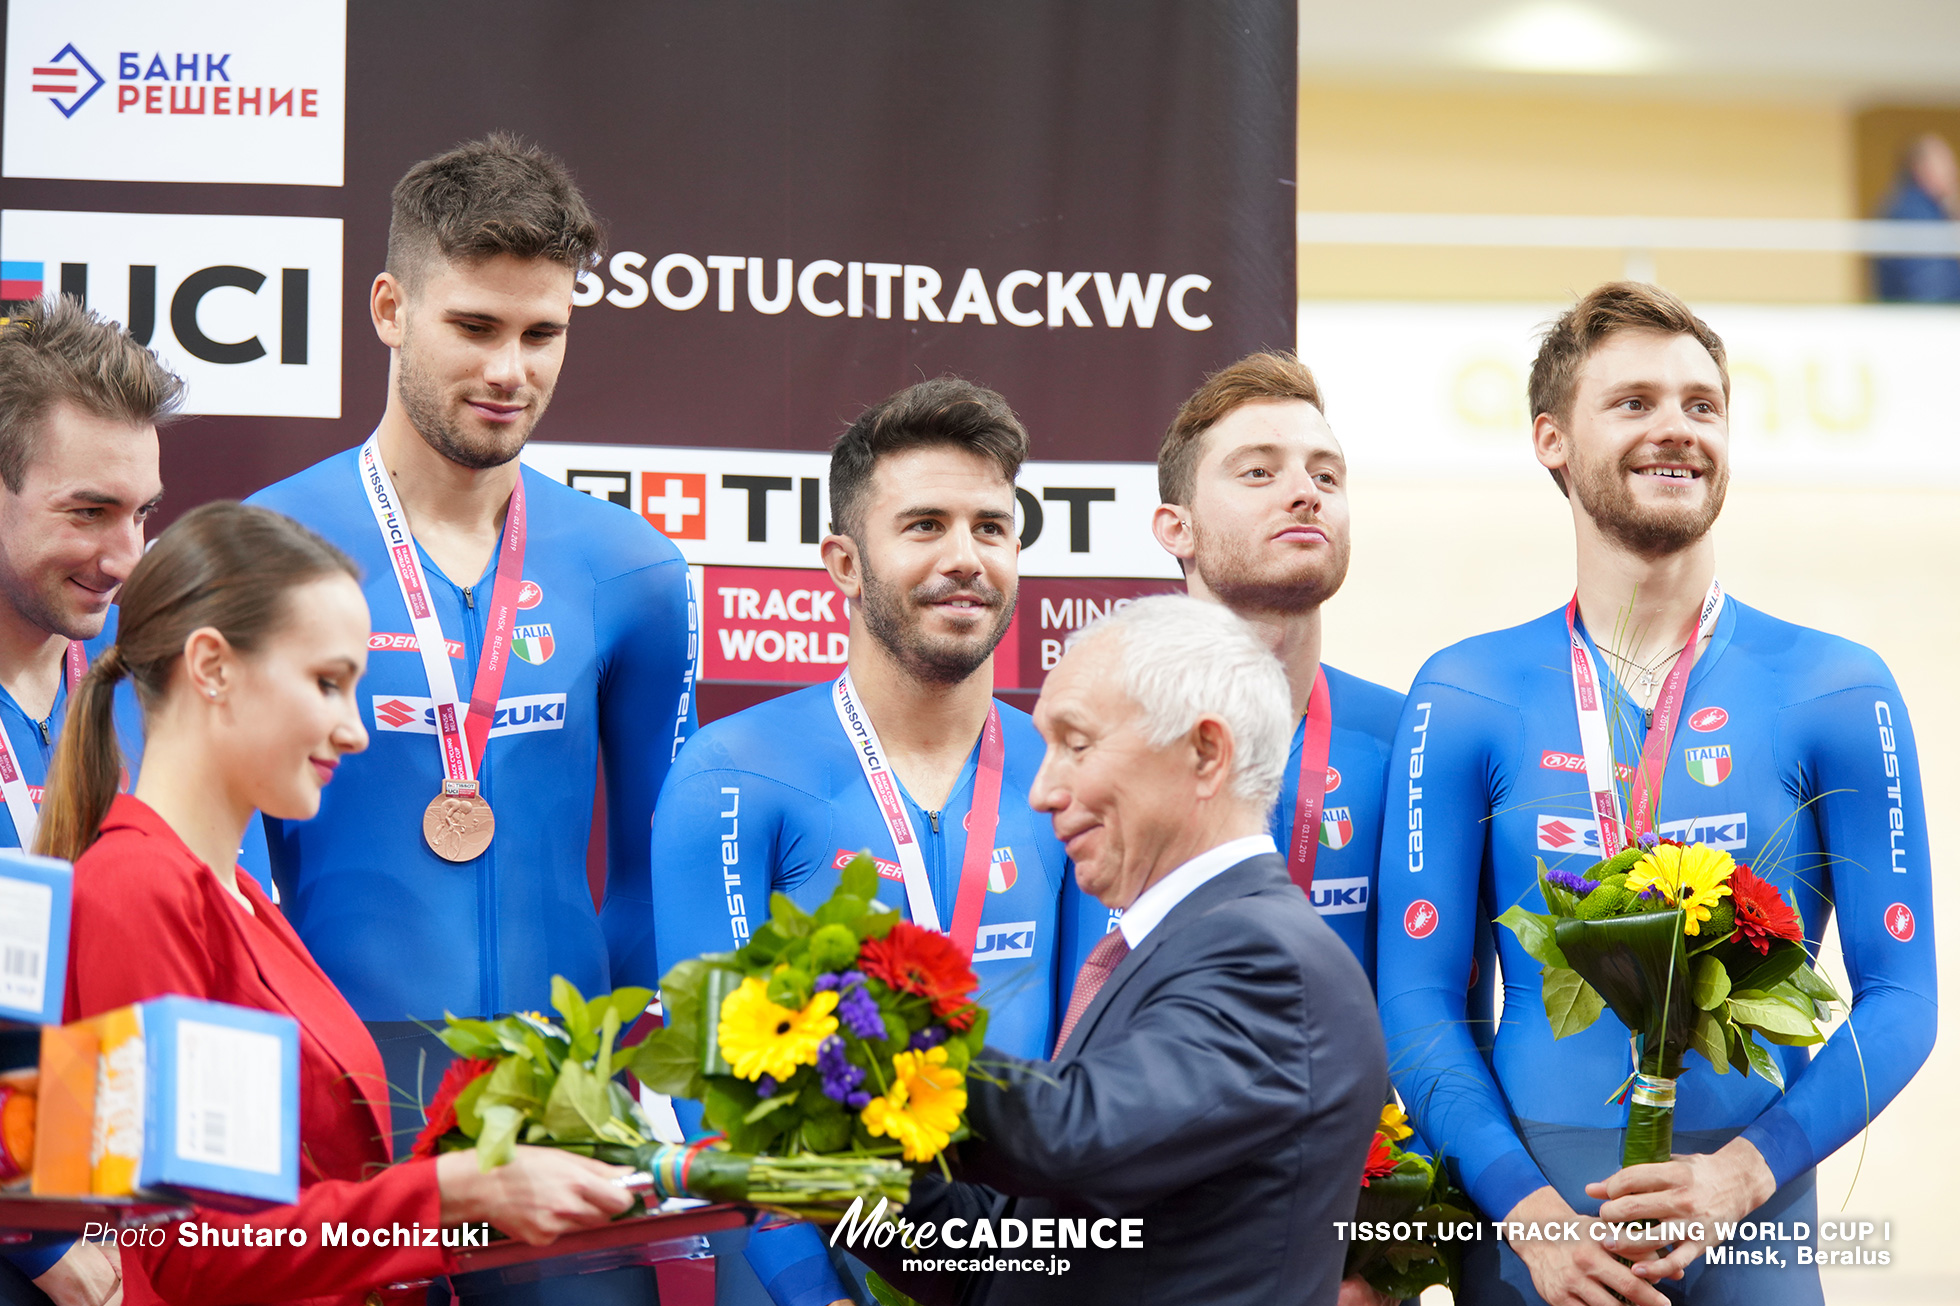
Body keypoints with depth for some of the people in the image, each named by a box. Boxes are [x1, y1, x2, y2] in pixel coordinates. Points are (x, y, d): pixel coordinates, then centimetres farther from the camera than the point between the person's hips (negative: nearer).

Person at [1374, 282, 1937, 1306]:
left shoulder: (1836, 692, 3)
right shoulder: (1465, 697, 3)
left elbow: (1898, 995, 0)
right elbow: (1417, 1000, 0)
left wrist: (1741, 1172, -14)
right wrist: (1529, 1208, -14)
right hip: (1525, 1217, 0)